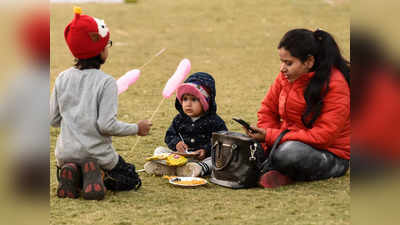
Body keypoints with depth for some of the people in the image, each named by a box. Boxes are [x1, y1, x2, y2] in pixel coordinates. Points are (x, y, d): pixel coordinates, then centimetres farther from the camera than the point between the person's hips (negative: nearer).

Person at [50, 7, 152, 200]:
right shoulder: (106, 82, -16)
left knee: (66, 179, 36)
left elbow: (53, 120, 6)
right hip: (97, 153, -4)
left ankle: (71, 176, -2)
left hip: (66, 153, 4)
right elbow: (107, 125, -19)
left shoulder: (62, 78, -1)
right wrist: (137, 128, -4)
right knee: (132, 180, 22)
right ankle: (100, 177, -10)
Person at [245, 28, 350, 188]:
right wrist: (265, 140, -10)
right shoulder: (287, 77, 1)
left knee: (289, 151, -38)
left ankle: (268, 169, -10)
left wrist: (271, 136, -26)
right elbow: (268, 110, 12)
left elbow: (323, 136, -25)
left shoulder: (335, 85, -20)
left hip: (331, 156, -7)